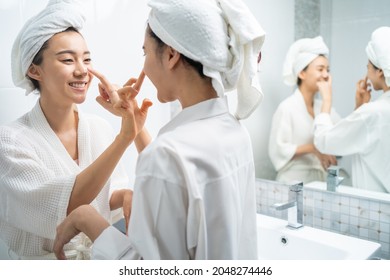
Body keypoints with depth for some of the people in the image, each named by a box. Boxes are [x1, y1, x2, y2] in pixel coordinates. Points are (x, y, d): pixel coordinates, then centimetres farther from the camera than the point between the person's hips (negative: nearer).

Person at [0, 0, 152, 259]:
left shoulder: (101, 128, -4)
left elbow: (111, 193, 5)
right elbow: (66, 206, -24)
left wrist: (126, 195, -18)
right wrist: (125, 136, -32)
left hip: (103, 255, 4)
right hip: (45, 263, -4)